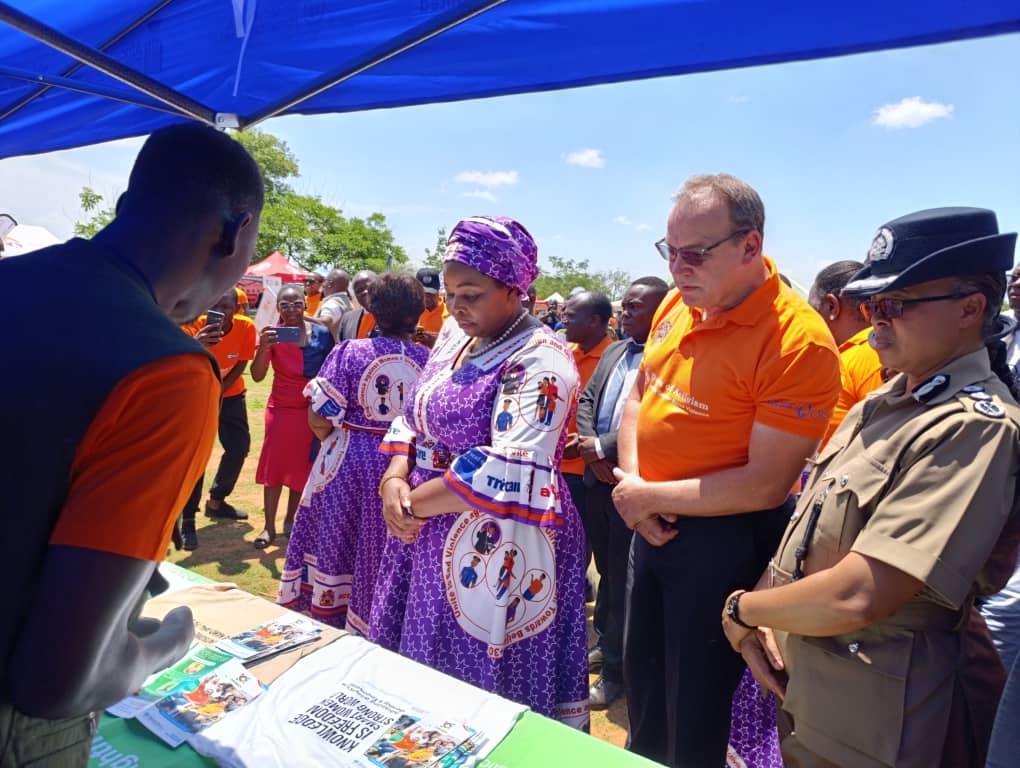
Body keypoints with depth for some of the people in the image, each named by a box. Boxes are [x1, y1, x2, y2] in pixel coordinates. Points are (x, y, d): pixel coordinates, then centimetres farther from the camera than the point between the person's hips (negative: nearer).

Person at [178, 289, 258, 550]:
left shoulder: (246, 327, -21)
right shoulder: (198, 326, -28)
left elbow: (241, 365, -9)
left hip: (230, 395, 4)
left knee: (239, 447, 7)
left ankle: (216, 501, 28)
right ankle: (187, 519, -7)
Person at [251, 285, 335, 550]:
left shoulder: (321, 334, -7)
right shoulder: (274, 334, -10)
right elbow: (257, 376, -17)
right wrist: (263, 347, -34)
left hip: (312, 411, 1)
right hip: (280, 409, -1)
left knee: (302, 467, 10)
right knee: (274, 466, 2)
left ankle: (290, 519, 28)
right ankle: (269, 526, 12)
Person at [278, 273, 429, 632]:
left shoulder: (349, 352, -12)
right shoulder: (429, 360, -7)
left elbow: (320, 417, -11)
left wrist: (330, 439, 10)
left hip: (349, 463, -2)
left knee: (336, 541, 18)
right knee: (384, 551, 18)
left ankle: (327, 616, 35)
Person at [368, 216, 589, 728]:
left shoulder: (542, 360, -18)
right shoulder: (453, 336, 7)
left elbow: (509, 471, -27)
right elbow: (412, 419, 11)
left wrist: (413, 501, -18)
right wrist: (394, 480, -8)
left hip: (495, 545, -7)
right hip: (428, 531, 8)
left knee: (480, 686, 9)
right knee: (421, 673, 21)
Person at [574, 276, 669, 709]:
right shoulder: (613, 353, 12)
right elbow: (586, 401, 11)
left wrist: (604, 447, -17)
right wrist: (592, 451, -4)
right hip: (598, 478, 7)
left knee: (624, 578, 6)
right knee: (606, 569, 21)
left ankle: (616, 669, 24)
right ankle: (605, 643, 41)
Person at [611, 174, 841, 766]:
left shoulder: (798, 340, -23)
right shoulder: (678, 304, 0)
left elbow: (766, 484, -23)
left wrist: (650, 497, -17)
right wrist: (631, 483, -7)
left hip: (725, 539, -7)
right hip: (655, 523, 7)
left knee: (695, 713, 14)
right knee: (642, 685, 25)